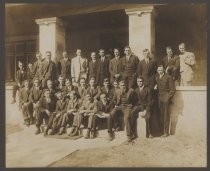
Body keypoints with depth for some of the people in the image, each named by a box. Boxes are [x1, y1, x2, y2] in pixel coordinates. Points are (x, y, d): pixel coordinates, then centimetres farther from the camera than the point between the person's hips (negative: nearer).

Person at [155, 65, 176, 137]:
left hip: (166, 98, -5)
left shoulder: (168, 77, -5)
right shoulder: (157, 78, 14)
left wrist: (168, 97, -11)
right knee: (161, 115, 6)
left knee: (166, 115, -4)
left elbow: (173, 89, -6)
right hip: (159, 98, 6)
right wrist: (156, 87, 3)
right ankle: (162, 131, 13)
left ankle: (166, 132, 3)